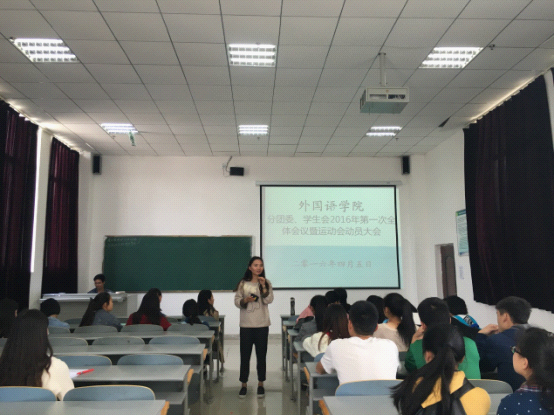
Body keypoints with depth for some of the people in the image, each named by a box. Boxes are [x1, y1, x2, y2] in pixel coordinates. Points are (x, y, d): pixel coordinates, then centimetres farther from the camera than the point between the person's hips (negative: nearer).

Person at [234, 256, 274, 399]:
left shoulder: (266, 283, 3)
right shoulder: (243, 283, 2)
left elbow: (268, 300, -8)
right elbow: (236, 301, 2)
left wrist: (263, 286, -17)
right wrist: (245, 300, -17)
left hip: (262, 324, 0)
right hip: (246, 324, 0)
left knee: (261, 355, 7)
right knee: (245, 355, 4)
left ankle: (260, 384, 20)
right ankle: (244, 385, 17)